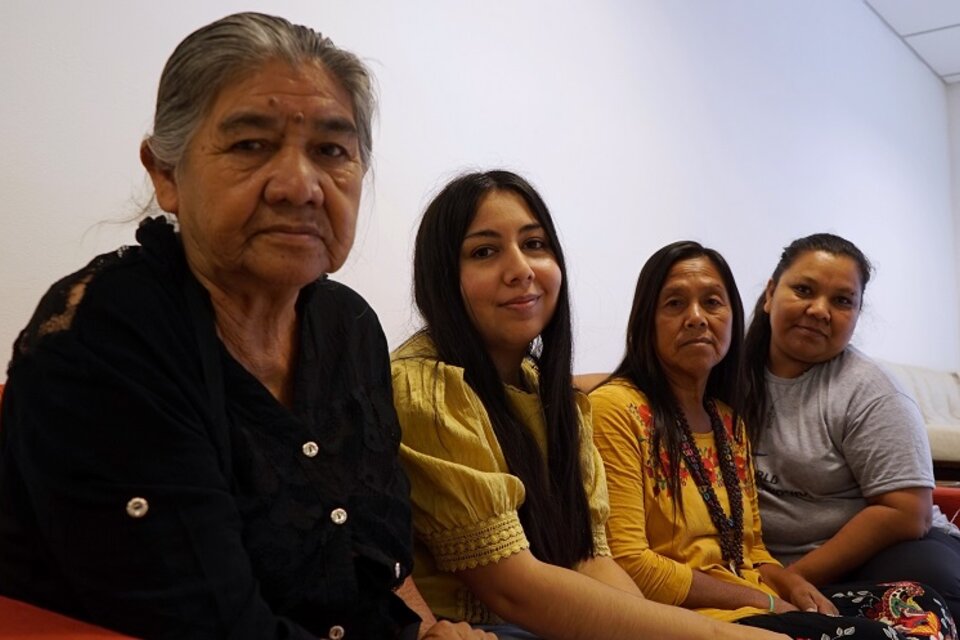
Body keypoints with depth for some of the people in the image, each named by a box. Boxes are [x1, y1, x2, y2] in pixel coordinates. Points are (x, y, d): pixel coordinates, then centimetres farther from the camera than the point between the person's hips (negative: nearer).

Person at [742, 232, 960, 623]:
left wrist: (796, 579, -15)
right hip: (766, 566, 1)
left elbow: (903, 514, -14)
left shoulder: (868, 393, -10)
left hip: (873, 553, -1)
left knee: (928, 575, -33)